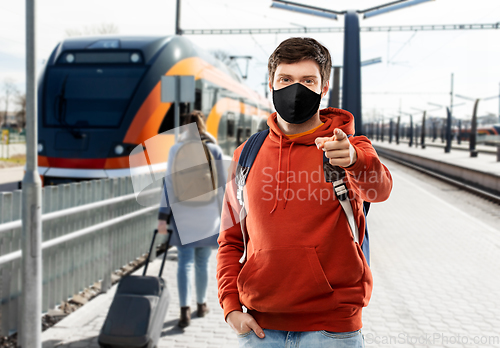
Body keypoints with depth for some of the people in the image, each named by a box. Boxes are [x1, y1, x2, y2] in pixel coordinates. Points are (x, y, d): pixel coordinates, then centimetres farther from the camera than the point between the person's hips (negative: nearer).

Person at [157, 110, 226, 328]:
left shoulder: (176, 150, -1)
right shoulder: (214, 150, 1)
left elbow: (169, 183, -5)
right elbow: (222, 185, 2)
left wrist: (163, 216, -5)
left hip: (183, 212, -1)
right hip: (208, 213, 1)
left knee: (185, 262, -1)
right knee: (202, 262, 14)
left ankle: (185, 310, -12)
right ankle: (201, 304, 27)